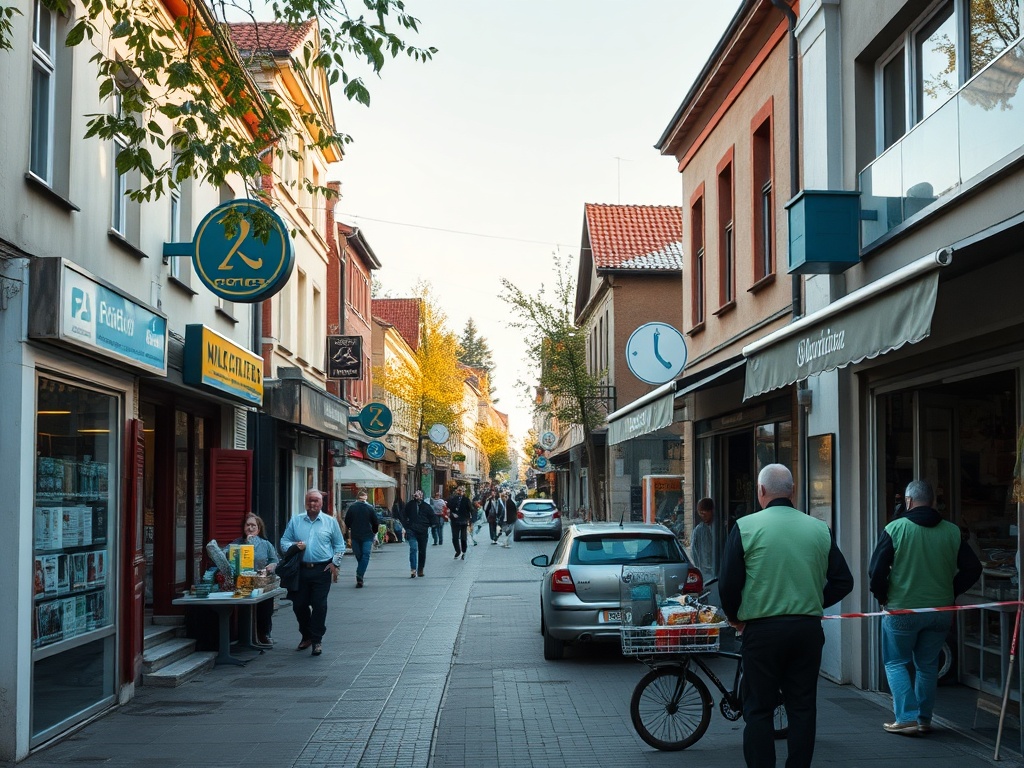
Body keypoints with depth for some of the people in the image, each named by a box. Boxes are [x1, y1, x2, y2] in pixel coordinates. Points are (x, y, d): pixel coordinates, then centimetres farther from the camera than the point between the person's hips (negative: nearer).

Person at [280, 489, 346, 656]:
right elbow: (284, 542, 11)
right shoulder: (295, 521, 10)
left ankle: (317, 640, 4)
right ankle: (306, 636, 24)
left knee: (319, 605, -5)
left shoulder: (331, 522, 7)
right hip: (301, 569, 2)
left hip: (322, 570, -2)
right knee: (299, 605, 6)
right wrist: (293, 546, -10)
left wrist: (335, 563, -1)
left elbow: (340, 545, 10)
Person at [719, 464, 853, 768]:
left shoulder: (745, 527, -5)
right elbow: (843, 581, 8)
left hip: (762, 629, -3)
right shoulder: (819, 529, 6)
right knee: (802, 707, 11)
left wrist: (734, 617, 11)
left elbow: (728, 583, -6)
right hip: (809, 629, 3)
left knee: (758, 710, 4)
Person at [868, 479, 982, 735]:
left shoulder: (895, 528, -11)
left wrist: (882, 597, 3)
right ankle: (924, 719, 19)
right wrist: (950, 593, 13)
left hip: (902, 609, -3)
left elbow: (876, 570, -13)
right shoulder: (952, 532, 0)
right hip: (940, 611, 4)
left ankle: (907, 718, -1)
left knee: (896, 663, 9)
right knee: (928, 665, 17)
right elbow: (973, 568, 3)